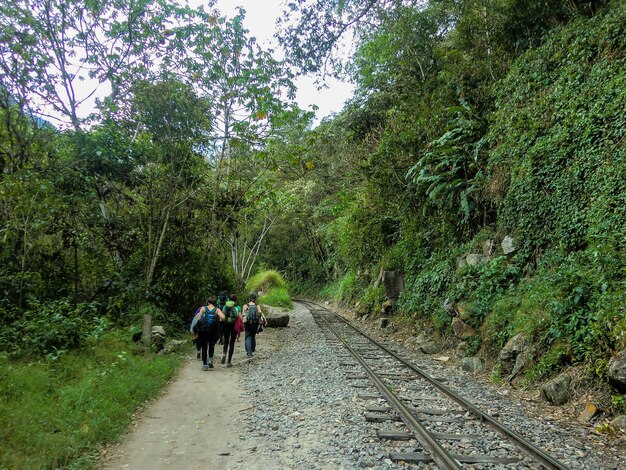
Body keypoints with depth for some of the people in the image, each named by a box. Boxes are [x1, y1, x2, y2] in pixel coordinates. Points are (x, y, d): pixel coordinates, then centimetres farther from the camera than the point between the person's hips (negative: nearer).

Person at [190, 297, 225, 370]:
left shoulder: (203, 308, 4)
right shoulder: (217, 310, 1)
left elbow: (198, 318, -4)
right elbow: (223, 317, -14)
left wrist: (197, 329, 3)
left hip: (203, 330, 0)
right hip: (213, 331, 0)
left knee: (204, 347, 10)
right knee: (211, 345, 23)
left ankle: (204, 364, 8)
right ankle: (210, 360, 10)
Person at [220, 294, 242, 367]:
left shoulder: (225, 307, 3)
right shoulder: (238, 307, -2)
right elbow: (240, 318, -7)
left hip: (226, 325, 1)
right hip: (234, 326, -1)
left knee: (226, 341, 18)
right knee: (232, 343, 7)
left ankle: (224, 354, -11)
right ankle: (229, 362, 7)